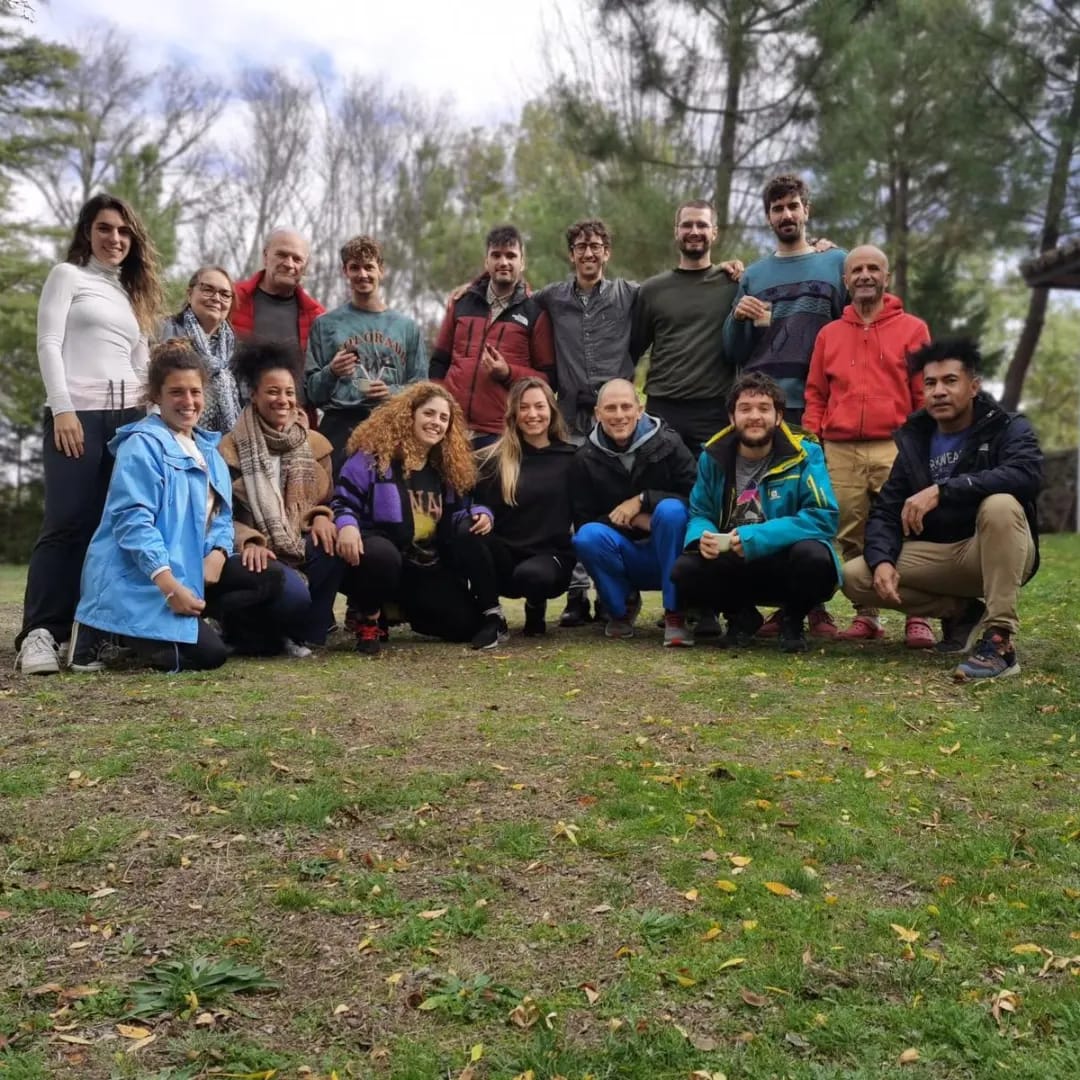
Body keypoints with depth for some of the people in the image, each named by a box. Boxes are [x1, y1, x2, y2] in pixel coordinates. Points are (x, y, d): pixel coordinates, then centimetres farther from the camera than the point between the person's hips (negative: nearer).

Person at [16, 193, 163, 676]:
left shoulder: (133, 292, 25)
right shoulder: (67, 275, 9)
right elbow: (49, 343, -2)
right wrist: (62, 409, -13)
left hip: (129, 417, 5)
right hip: (77, 414, -5)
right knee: (67, 523, -12)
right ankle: (40, 633, -10)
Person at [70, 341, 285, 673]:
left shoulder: (208, 448, 15)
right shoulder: (142, 445, -12)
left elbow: (221, 514, 14)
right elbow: (133, 521, -22)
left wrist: (217, 553, -9)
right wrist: (170, 587, -30)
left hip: (191, 567, 8)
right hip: (139, 578, -8)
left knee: (268, 579, 0)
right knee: (207, 654, -20)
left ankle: (192, 624, -1)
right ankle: (108, 633, -1)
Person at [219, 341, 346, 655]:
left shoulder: (314, 443, 12)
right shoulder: (232, 447, 0)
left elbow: (328, 499, 18)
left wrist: (322, 517, -7)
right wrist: (249, 542, -21)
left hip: (304, 546, 5)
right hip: (260, 552, -5)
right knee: (294, 595, -35)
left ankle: (303, 633, -11)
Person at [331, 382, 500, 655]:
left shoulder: (448, 466, 10)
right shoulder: (373, 455, -7)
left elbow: (457, 513, 17)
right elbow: (343, 501, -8)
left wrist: (480, 513, -7)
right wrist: (347, 526, -32)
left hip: (429, 568, 4)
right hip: (384, 559, -4)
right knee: (380, 555, -40)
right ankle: (368, 619, -12)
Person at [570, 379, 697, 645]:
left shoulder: (668, 444, -6)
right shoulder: (585, 459, -2)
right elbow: (583, 520, -4)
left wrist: (642, 500, -19)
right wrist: (635, 521, -17)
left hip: (668, 555, -1)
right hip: (625, 558, 1)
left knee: (670, 509, -30)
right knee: (587, 536, -28)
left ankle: (675, 615, -19)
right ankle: (621, 608, 2)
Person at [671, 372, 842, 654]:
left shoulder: (804, 455, -12)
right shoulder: (713, 456, -2)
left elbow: (824, 516, -21)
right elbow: (699, 514, 3)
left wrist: (756, 538, -28)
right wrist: (702, 537, -23)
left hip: (784, 564, -2)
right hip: (733, 566, 2)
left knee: (814, 557, -35)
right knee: (685, 570, -25)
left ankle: (793, 619, 1)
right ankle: (741, 616, 8)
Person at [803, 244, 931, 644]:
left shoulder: (912, 329, 9)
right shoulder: (828, 334, 17)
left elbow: (926, 395, 5)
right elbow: (815, 396, 17)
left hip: (895, 449, -3)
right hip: (839, 452, 3)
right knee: (851, 539, 3)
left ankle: (917, 617, -1)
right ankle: (866, 616, 13)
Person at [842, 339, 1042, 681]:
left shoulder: (1007, 428, -8)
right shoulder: (914, 441, 4)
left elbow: (1027, 475, -32)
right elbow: (885, 511, 0)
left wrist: (942, 490, -38)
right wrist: (882, 561, -21)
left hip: (997, 554, -4)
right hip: (937, 555, 5)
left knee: (1000, 504, -36)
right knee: (855, 577, -14)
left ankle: (1000, 640, -32)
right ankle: (961, 613, 3)